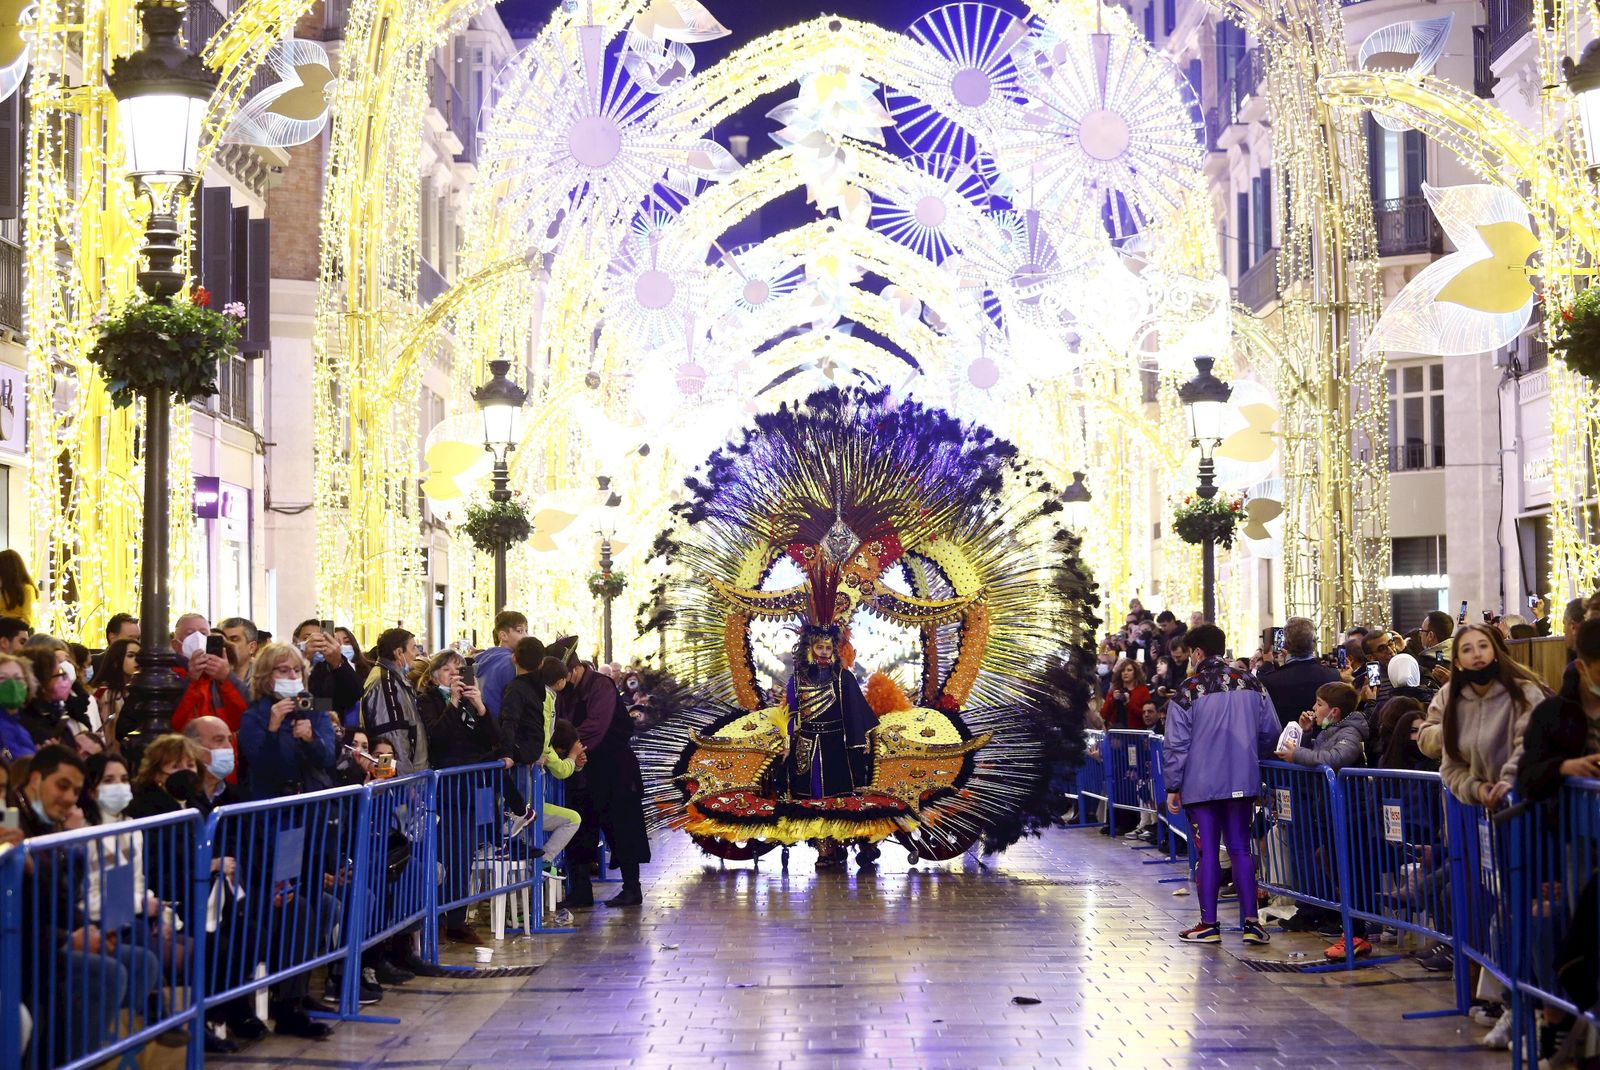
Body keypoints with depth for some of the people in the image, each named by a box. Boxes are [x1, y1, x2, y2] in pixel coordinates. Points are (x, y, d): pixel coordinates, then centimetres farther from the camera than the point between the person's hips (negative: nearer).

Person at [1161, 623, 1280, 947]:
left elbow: (1176, 744, -9)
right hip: (1242, 783, 4)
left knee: (1208, 852, 2)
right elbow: (1271, 731, 7)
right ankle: (1250, 921, 3)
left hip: (1201, 785, -4)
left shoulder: (1188, 692, -9)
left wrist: (1173, 786, -1)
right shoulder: (1251, 684, 4)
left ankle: (1208, 925, 6)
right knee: (1241, 849, 10)